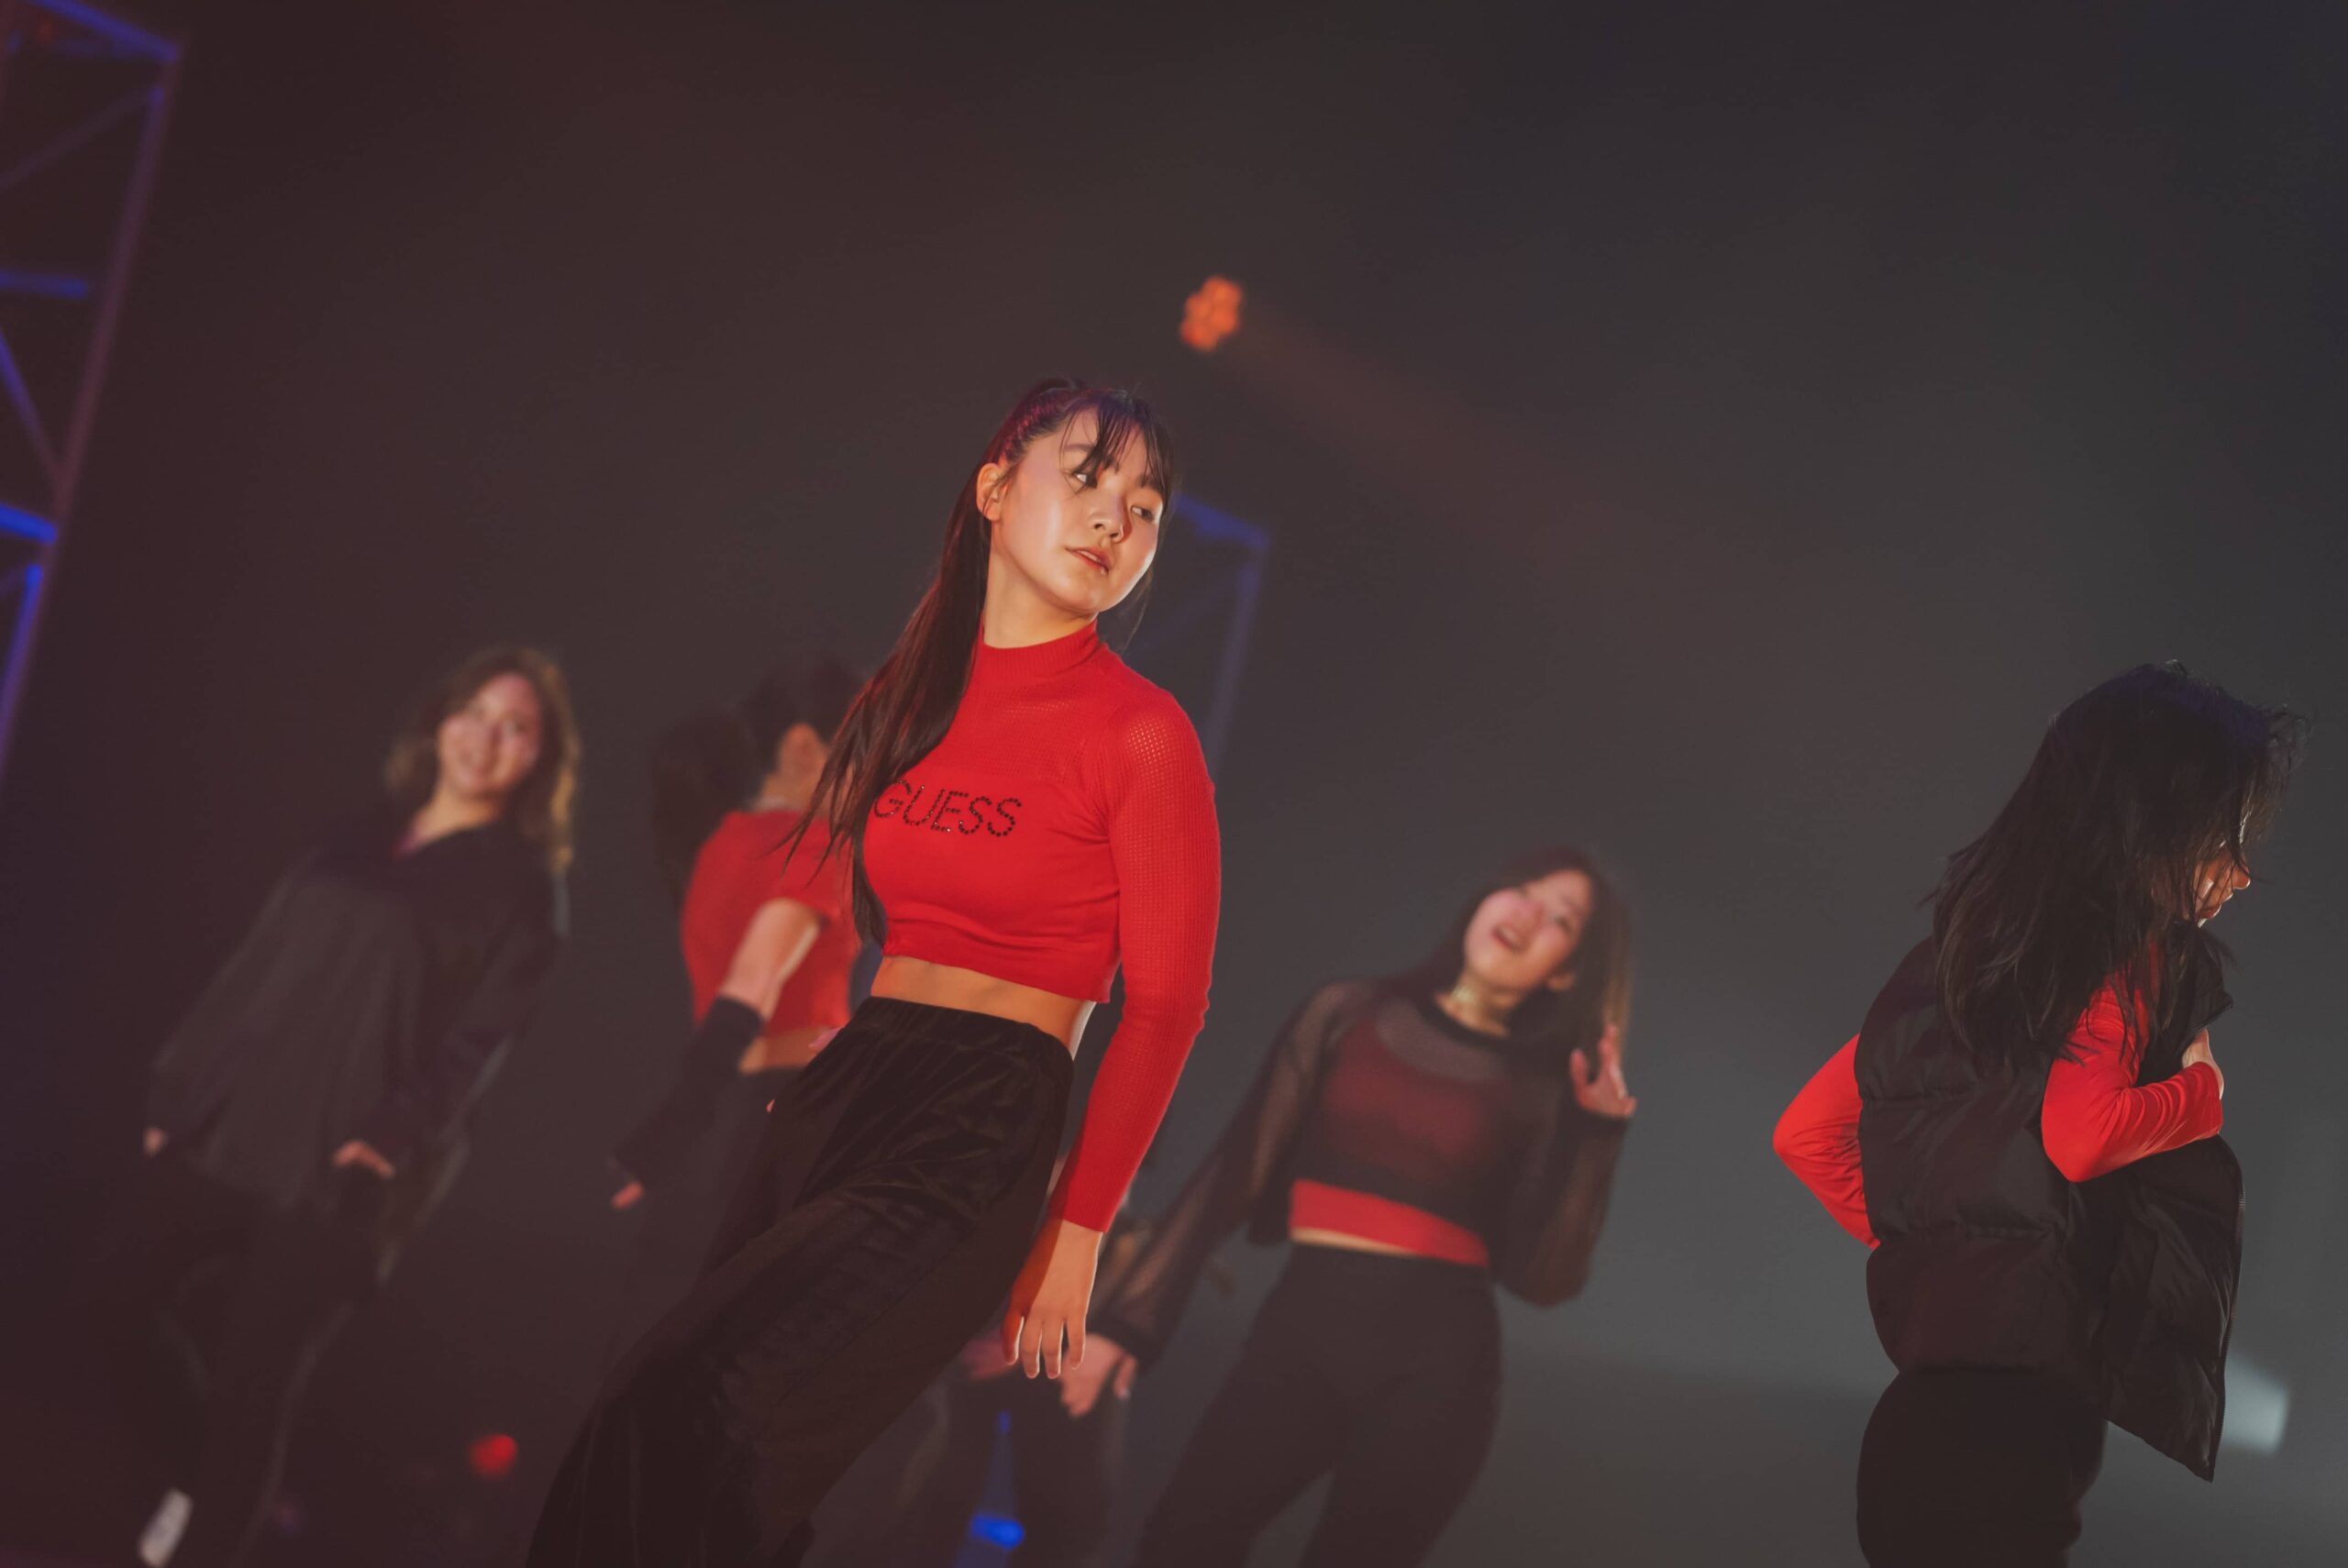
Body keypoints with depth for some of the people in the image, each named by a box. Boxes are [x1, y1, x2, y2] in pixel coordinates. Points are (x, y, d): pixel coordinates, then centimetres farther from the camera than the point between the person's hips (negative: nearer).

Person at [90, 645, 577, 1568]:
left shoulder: (522, 886, 0)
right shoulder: (360, 838, 16)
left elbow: (479, 1036, -8)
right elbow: (253, 970, 16)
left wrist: (399, 1134, -22)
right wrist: (176, 1089, 12)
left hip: (339, 1169, -5)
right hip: (232, 1125, 5)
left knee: (251, 1383, -6)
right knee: (115, 1292, 1)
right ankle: (197, 1477, 22)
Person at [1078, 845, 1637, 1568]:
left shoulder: (1538, 1089, 6)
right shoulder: (1350, 1014, 7)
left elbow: (1542, 1277, -1)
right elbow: (1237, 1168, 5)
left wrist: (1596, 1137, -11)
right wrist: (1130, 1318, -1)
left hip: (1436, 1357, -1)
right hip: (1302, 1332, 1)